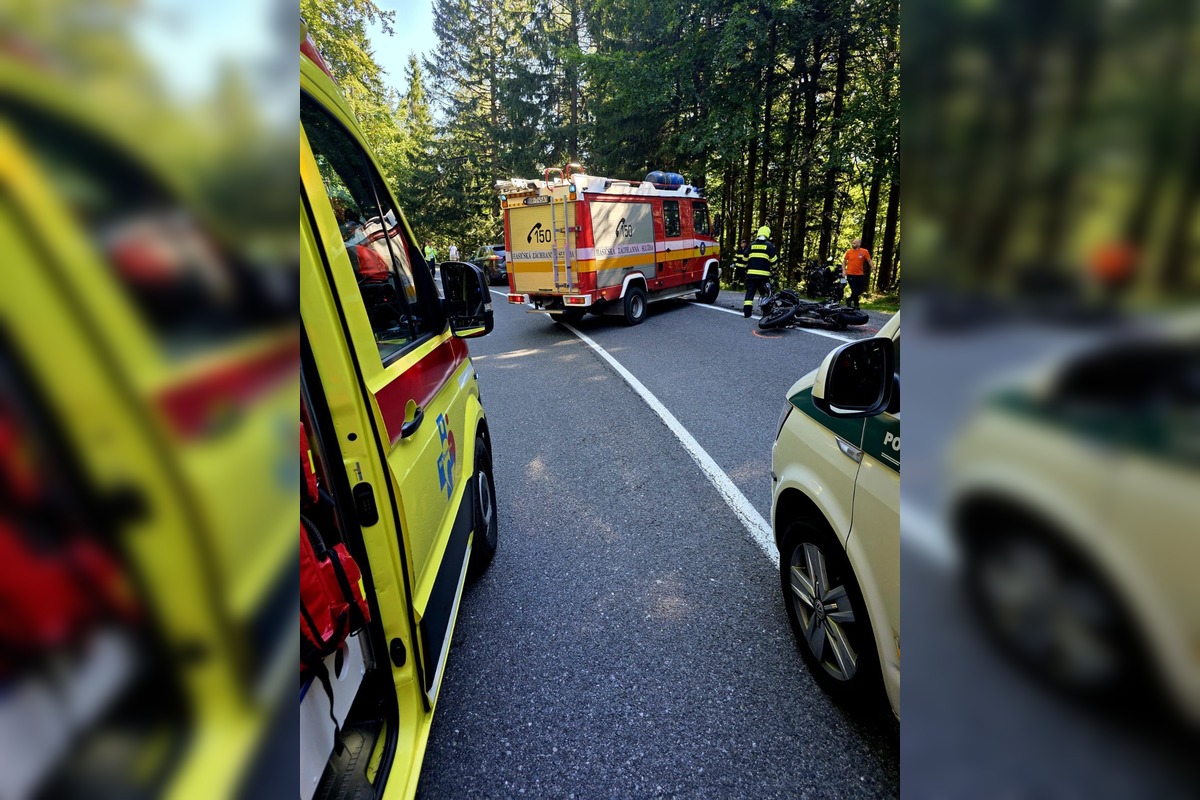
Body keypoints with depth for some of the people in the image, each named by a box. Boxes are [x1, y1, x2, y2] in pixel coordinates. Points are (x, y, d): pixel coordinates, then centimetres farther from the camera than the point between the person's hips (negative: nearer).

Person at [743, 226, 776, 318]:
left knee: (750, 292, 4)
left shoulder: (752, 245, 13)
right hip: (764, 274, -3)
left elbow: (745, 258, 14)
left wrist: (747, 268, 26)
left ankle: (747, 311, -3)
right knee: (765, 293, 7)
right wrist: (774, 268, 11)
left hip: (751, 273, 3)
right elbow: (772, 259, -4)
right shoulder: (769, 245, 2)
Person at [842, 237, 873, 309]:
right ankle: (856, 305, 16)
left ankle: (850, 300, 32)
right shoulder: (849, 252, -1)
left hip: (860, 275, 2)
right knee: (854, 290, -2)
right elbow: (844, 261, 9)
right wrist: (844, 270, -2)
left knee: (860, 290, 10)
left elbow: (869, 261, 3)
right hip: (850, 275, -2)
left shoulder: (864, 252, -3)